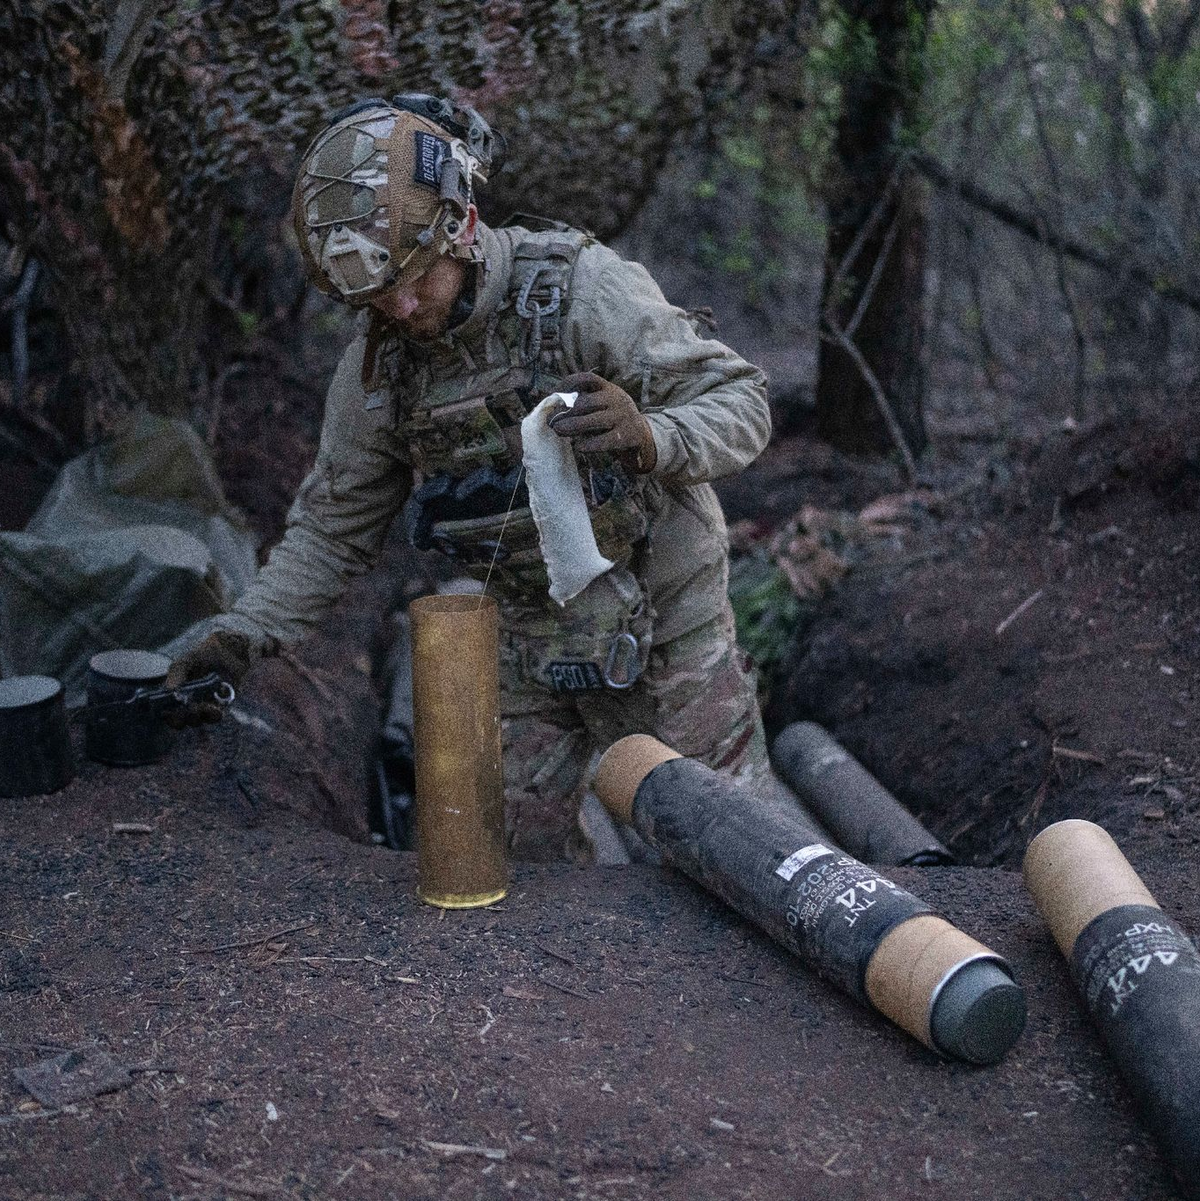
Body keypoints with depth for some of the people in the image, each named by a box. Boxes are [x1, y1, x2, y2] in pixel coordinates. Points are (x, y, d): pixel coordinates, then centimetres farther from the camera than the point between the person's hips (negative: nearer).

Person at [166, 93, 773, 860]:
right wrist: (246, 631, -10)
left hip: (662, 626, -4)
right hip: (530, 645, 4)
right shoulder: (379, 365, -6)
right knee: (525, 864, 10)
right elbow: (335, 526, 5)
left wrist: (650, 438, -41)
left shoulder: (583, 291, -20)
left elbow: (741, 403, -19)